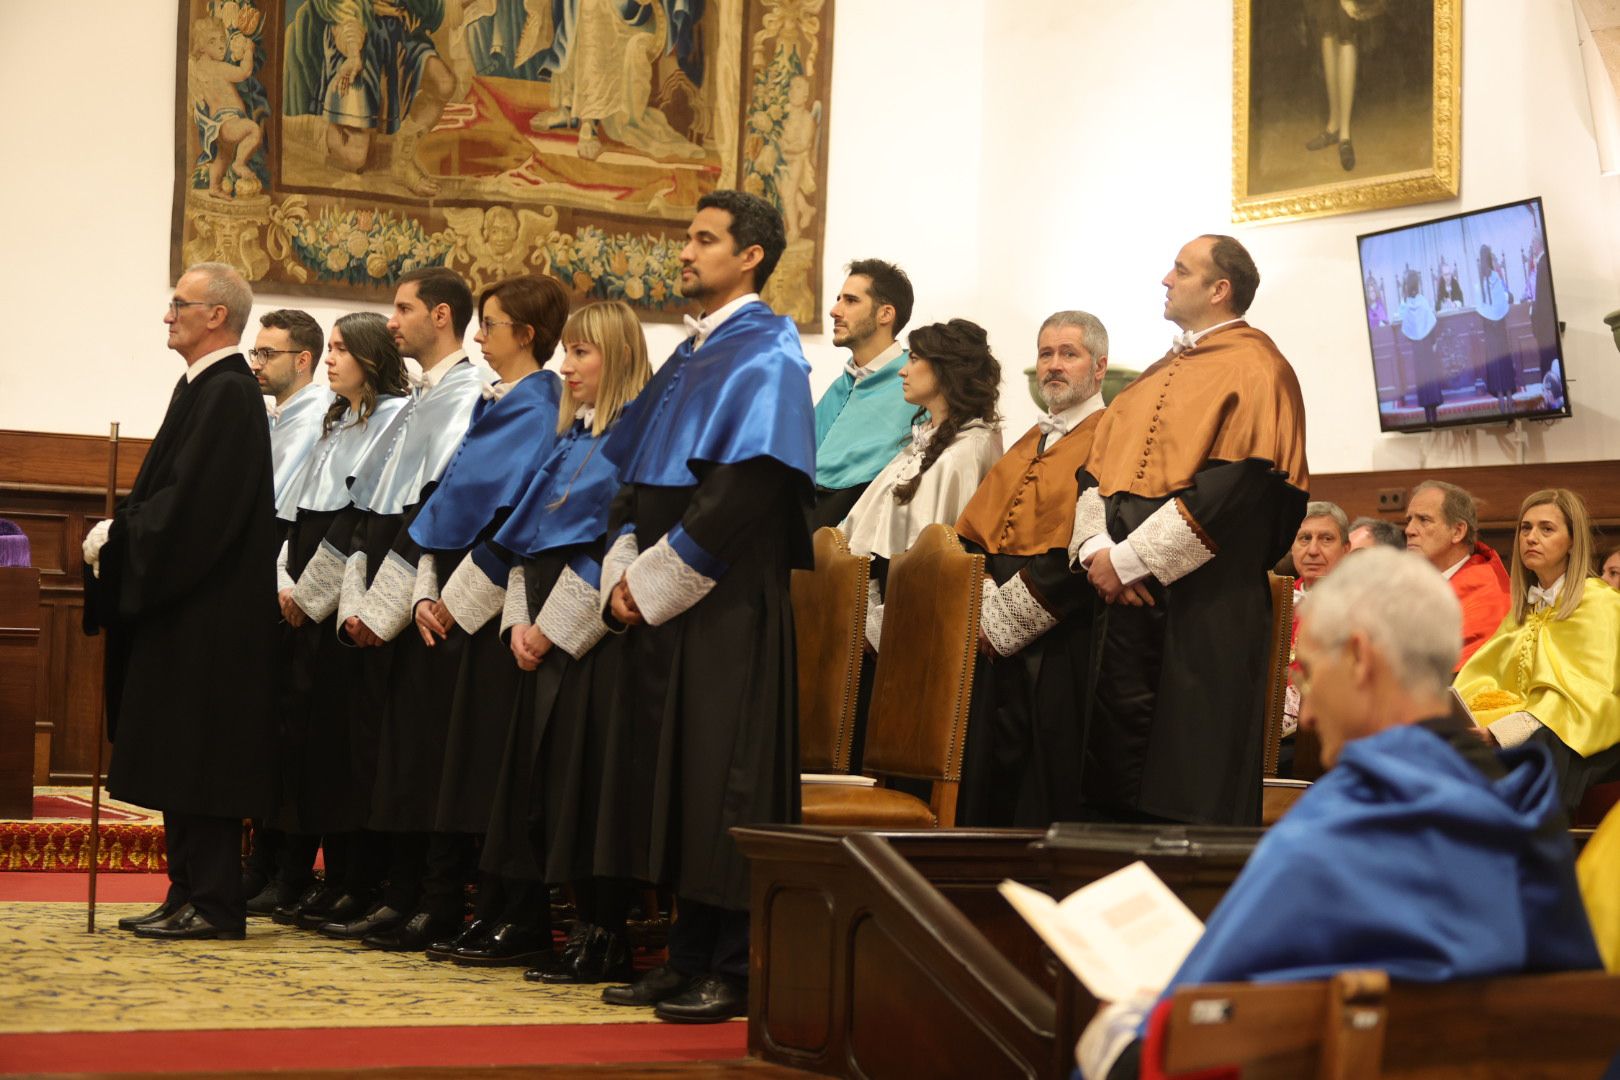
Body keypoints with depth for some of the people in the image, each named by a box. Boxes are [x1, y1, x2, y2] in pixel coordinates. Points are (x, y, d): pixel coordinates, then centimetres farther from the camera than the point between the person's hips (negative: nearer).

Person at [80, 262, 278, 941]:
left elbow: (191, 504, -22)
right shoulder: (201, 388, 15)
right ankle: (188, 895, 16)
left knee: (197, 757, -7)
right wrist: (117, 535, 5)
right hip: (177, 603, 10)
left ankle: (213, 906, -2)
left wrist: (115, 538, -13)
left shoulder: (230, 394, -15)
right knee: (176, 758, 11)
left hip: (207, 611, -10)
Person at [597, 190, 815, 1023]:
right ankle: (689, 954, 15)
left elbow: (744, 492, -18)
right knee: (675, 781, 9)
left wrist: (655, 580, -16)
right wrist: (623, 573, 4)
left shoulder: (765, 358, -7)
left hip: (727, 606, -8)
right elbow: (634, 473, 19)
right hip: (660, 605, 9)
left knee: (722, 783, -7)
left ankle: (735, 970, -3)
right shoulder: (686, 361, 19)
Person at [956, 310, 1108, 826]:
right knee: (990, 793, 8)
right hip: (997, 647, 8)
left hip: (1062, 651, -8)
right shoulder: (1027, 445, 22)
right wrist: (988, 604, -4)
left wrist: (1009, 617, -16)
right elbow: (971, 532, 15)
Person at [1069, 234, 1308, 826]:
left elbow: (1234, 483, -17)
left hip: (1205, 598, -8)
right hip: (1132, 595, 8)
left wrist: (1131, 558, -17)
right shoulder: (1160, 375, 22)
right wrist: (1097, 549, -4)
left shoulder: (1254, 368, -5)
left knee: (1195, 780, -5)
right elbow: (1098, 465, 16)